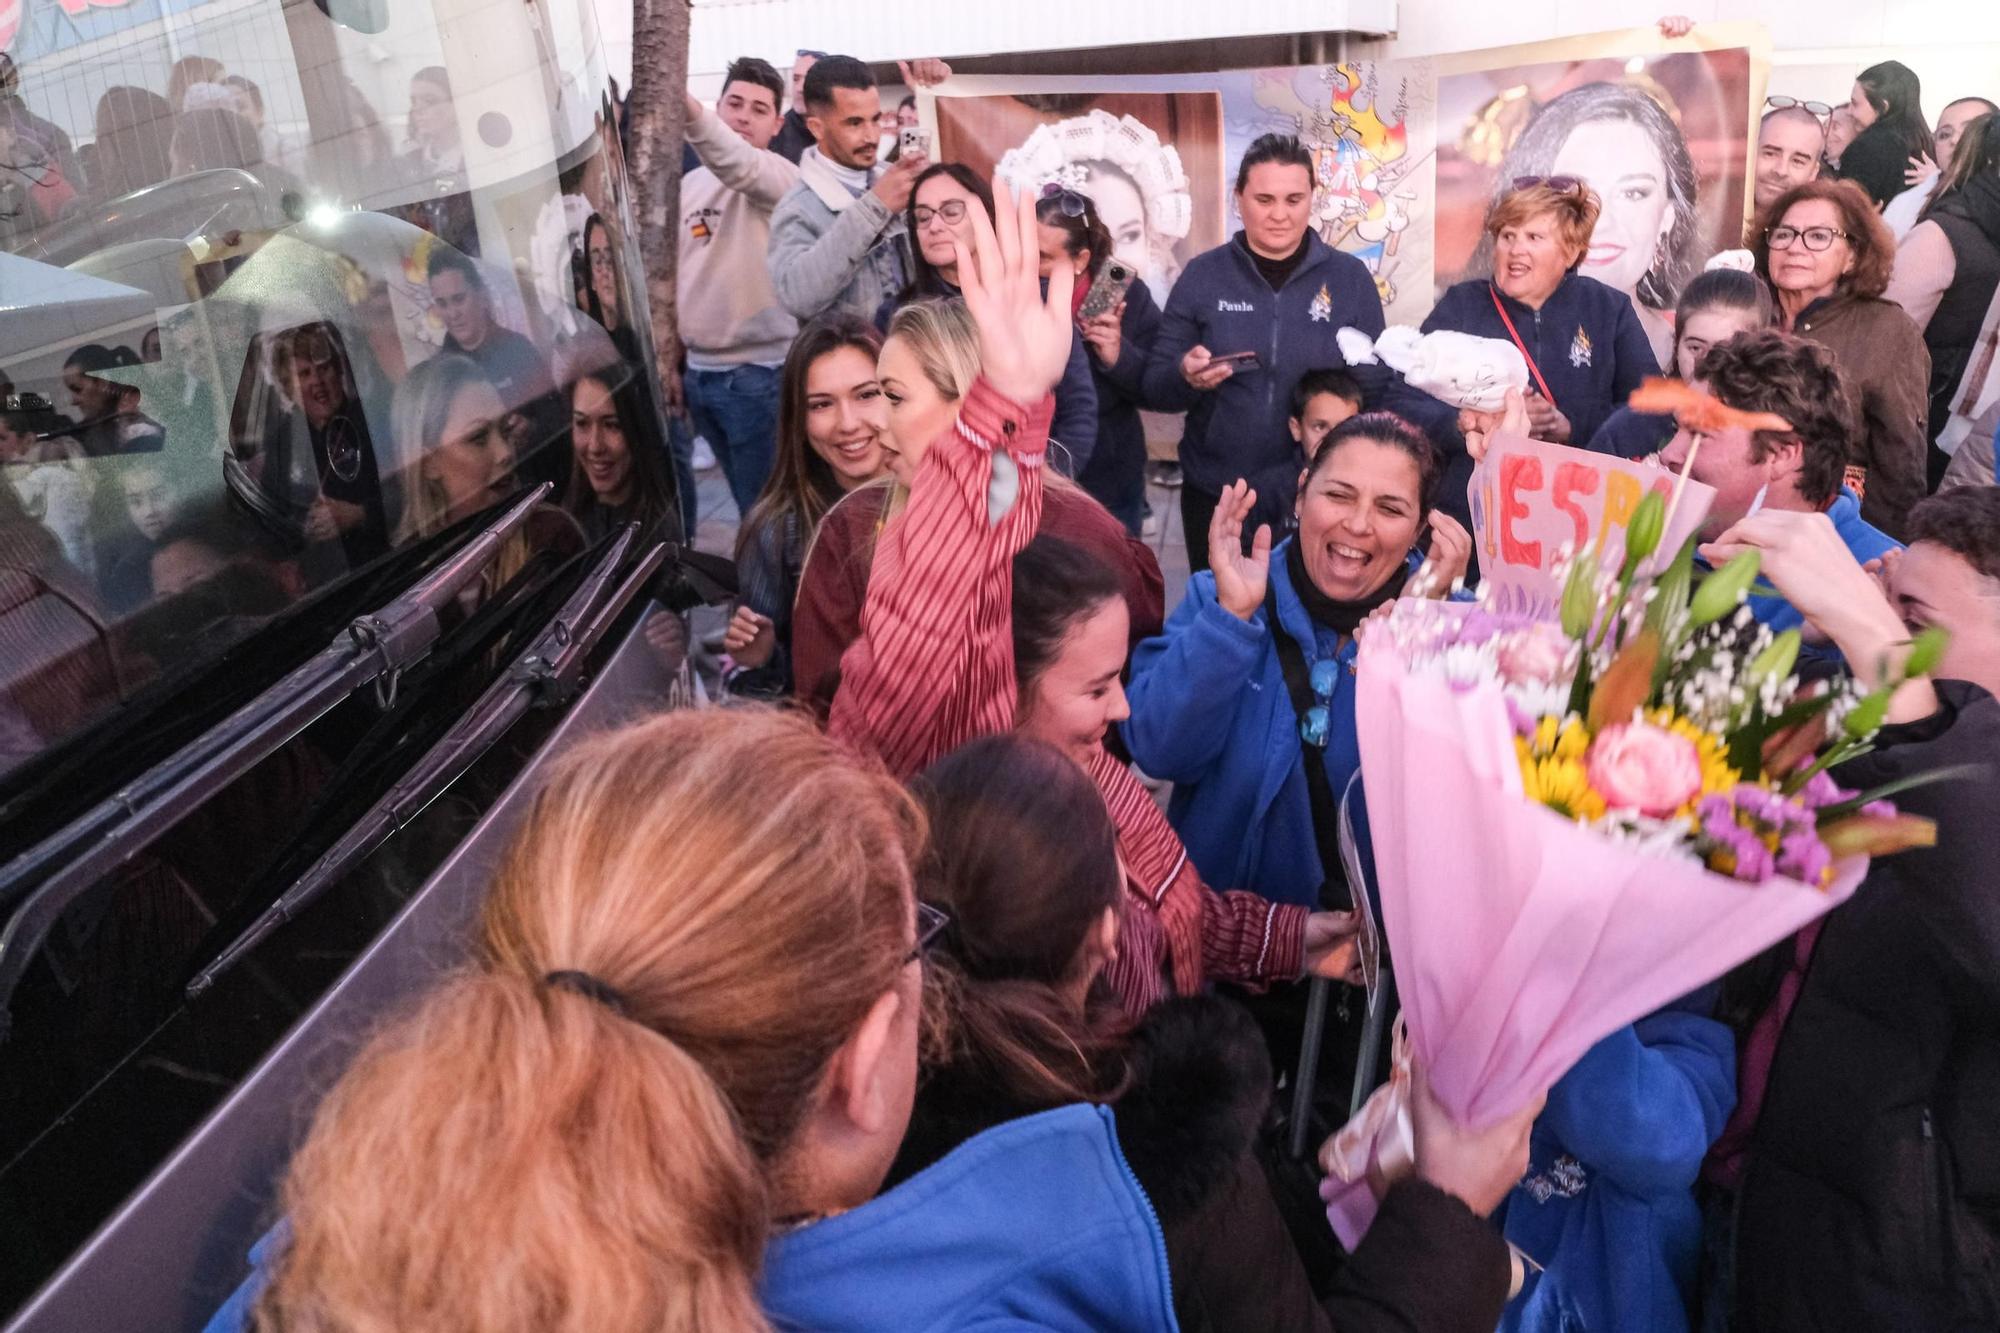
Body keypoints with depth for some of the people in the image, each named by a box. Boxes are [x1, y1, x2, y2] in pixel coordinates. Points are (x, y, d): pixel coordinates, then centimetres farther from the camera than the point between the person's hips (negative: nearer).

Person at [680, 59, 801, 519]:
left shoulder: (777, 176, -8)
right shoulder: (691, 182, 12)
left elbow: (738, 166, -32)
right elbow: (677, 266, 18)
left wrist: (687, 107, -50)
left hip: (758, 371, -6)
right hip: (699, 369, 7)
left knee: (763, 504, -2)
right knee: (744, 498, 18)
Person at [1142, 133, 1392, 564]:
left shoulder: (1350, 276, -1)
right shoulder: (1203, 274, -1)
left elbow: (1379, 384, 3)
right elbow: (1155, 386, -1)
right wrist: (1186, 375, -23)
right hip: (1218, 496, 0)